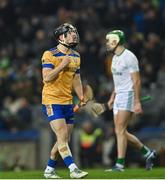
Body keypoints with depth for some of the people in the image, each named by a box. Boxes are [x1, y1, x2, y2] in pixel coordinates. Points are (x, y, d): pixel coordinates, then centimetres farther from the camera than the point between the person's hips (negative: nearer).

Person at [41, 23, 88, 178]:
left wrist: (81, 97, 6)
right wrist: (62, 65, -23)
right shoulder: (49, 55, -9)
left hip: (67, 102, 7)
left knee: (64, 140, 8)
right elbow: (46, 78, -17)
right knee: (62, 137, -15)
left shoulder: (76, 56, 13)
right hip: (52, 101, -7)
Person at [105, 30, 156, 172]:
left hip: (128, 96, -9)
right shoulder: (115, 58, 14)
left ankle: (120, 164, -12)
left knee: (120, 130, -13)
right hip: (119, 96, 9)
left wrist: (137, 102, -21)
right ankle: (148, 153, 20)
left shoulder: (129, 57, -14)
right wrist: (112, 97, 22)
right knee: (121, 132, 7)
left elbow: (136, 81, -17)